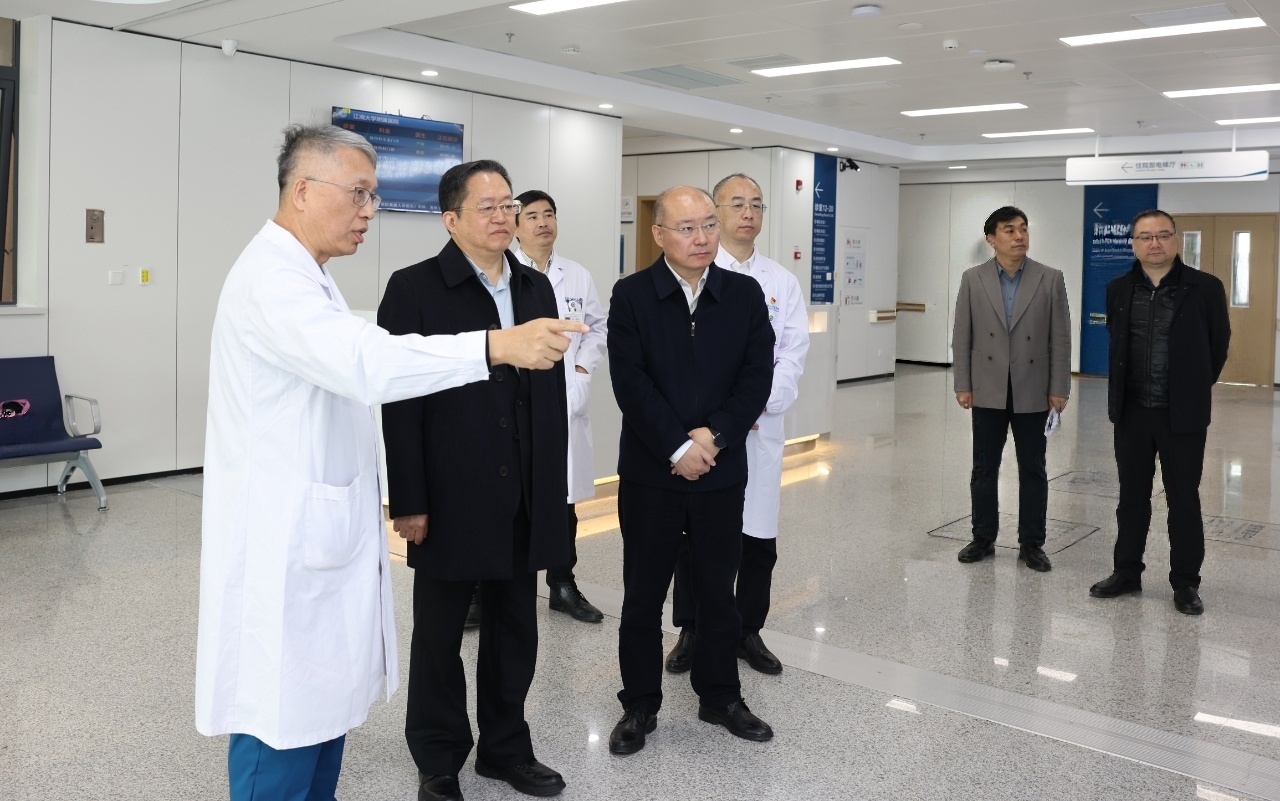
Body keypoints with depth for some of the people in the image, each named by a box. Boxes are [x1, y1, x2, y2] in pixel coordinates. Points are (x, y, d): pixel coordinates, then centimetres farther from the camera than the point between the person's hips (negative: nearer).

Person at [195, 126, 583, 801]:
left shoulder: (306, 278, 16)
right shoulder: (269, 277, -18)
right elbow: (365, 363, -35)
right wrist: (496, 346, -39)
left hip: (323, 534, 10)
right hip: (286, 541, -10)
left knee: (326, 701, 16)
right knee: (283, 720, 0)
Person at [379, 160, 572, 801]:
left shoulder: (537, 288, 9)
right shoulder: (414, 289, -7)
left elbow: (553, 392, 10)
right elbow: (400, 404, -10)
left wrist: (554, 483, 7)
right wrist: (409, 503, -12)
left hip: (526, 501, 5)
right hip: (450, 501, -5)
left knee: (515, 631, 16)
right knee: (440, 636, 11)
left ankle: (505, 747, 34)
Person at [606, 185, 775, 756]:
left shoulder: (745, 294, 3)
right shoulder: (631, 295, -4)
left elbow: (758, 374, -3)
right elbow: (631, 383, -11)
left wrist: (714, 434, -16)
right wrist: (678, 447, -17)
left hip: (721, 471, 2)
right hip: (650, 473, -2)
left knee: (718, 591, 14)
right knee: (643, 596, 9)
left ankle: (720, 697, 32)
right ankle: (639, 706, 25)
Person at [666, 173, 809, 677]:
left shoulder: (782, 282, 10)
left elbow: (793, 355, 3)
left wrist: (755, 404, -11)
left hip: (759, 428, 3)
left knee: (759, 540, 7)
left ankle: (749, 631, 23)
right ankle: (691, 632, 21)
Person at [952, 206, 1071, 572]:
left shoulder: (1051, 279, 0)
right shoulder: (973, 279, 1)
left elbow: (1060, 338, -1)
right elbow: (962, 336, 2)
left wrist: (1059, 388, -5)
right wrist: (963, 385, -3)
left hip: (1032, 393, 0)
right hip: (988, 391, 1)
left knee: (1033, 470, 7)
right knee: (984, 469, 8)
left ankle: (1031, 543, 18)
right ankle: (983, 538, 21)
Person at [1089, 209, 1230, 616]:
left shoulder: (1205, 288, -6)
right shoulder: (1118, 290, 3)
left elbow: (1218, 345, 4)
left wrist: (1194, 389, 12)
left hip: (1183, 414, -3)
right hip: (1131, 412, 3)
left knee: (1184, 500, 6)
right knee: (1132, 496, 12)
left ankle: (1185, 583, 17)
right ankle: (1127, 572, 24)